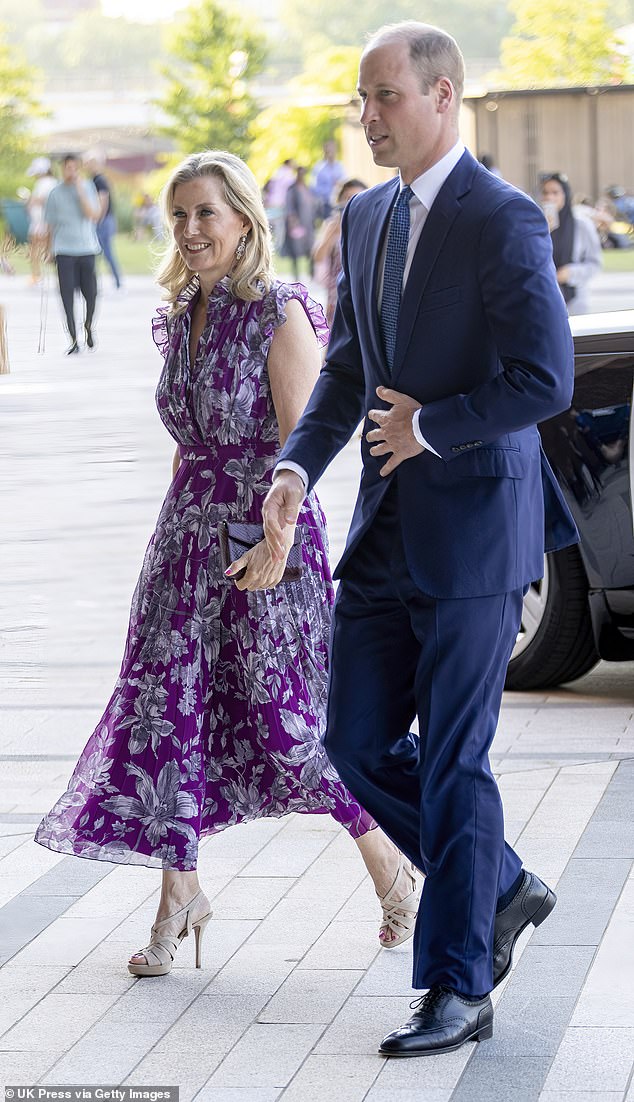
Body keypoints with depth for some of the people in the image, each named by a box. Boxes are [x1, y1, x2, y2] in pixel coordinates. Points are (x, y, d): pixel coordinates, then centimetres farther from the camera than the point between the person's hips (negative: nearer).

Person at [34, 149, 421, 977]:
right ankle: (179, 893, 13)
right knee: (165, 707, 2)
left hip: (267, 537, -7)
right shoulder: (183, 317, 9)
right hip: (189, 531, 7)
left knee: (285, 722, -1)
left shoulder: (280, 316, -12)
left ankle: (389, 866, 20)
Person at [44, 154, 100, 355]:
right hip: (64, 250, 0)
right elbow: (51, 224, 9)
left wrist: (80, 191, -14)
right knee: (67, 293, -7)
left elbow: (93, 214, -10)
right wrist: (51, 250, 9)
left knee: (90, 292, 3)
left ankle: (88, 326, 32)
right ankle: (73, 340, -2)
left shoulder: (88, 187, 3)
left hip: (86, 248, 0)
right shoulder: (56, 193, 3)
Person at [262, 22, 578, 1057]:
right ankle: (500, 888, 28)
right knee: (359, 743, 9)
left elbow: (547, 379, -19)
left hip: (475, 532, -8)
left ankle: (459, 988, 9)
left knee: (452, 760, -2)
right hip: (386, 532, 8)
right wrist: (298, 467, 0)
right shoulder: (367, 217, 12)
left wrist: (429, 426, -11)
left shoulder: (504, 221, -13)